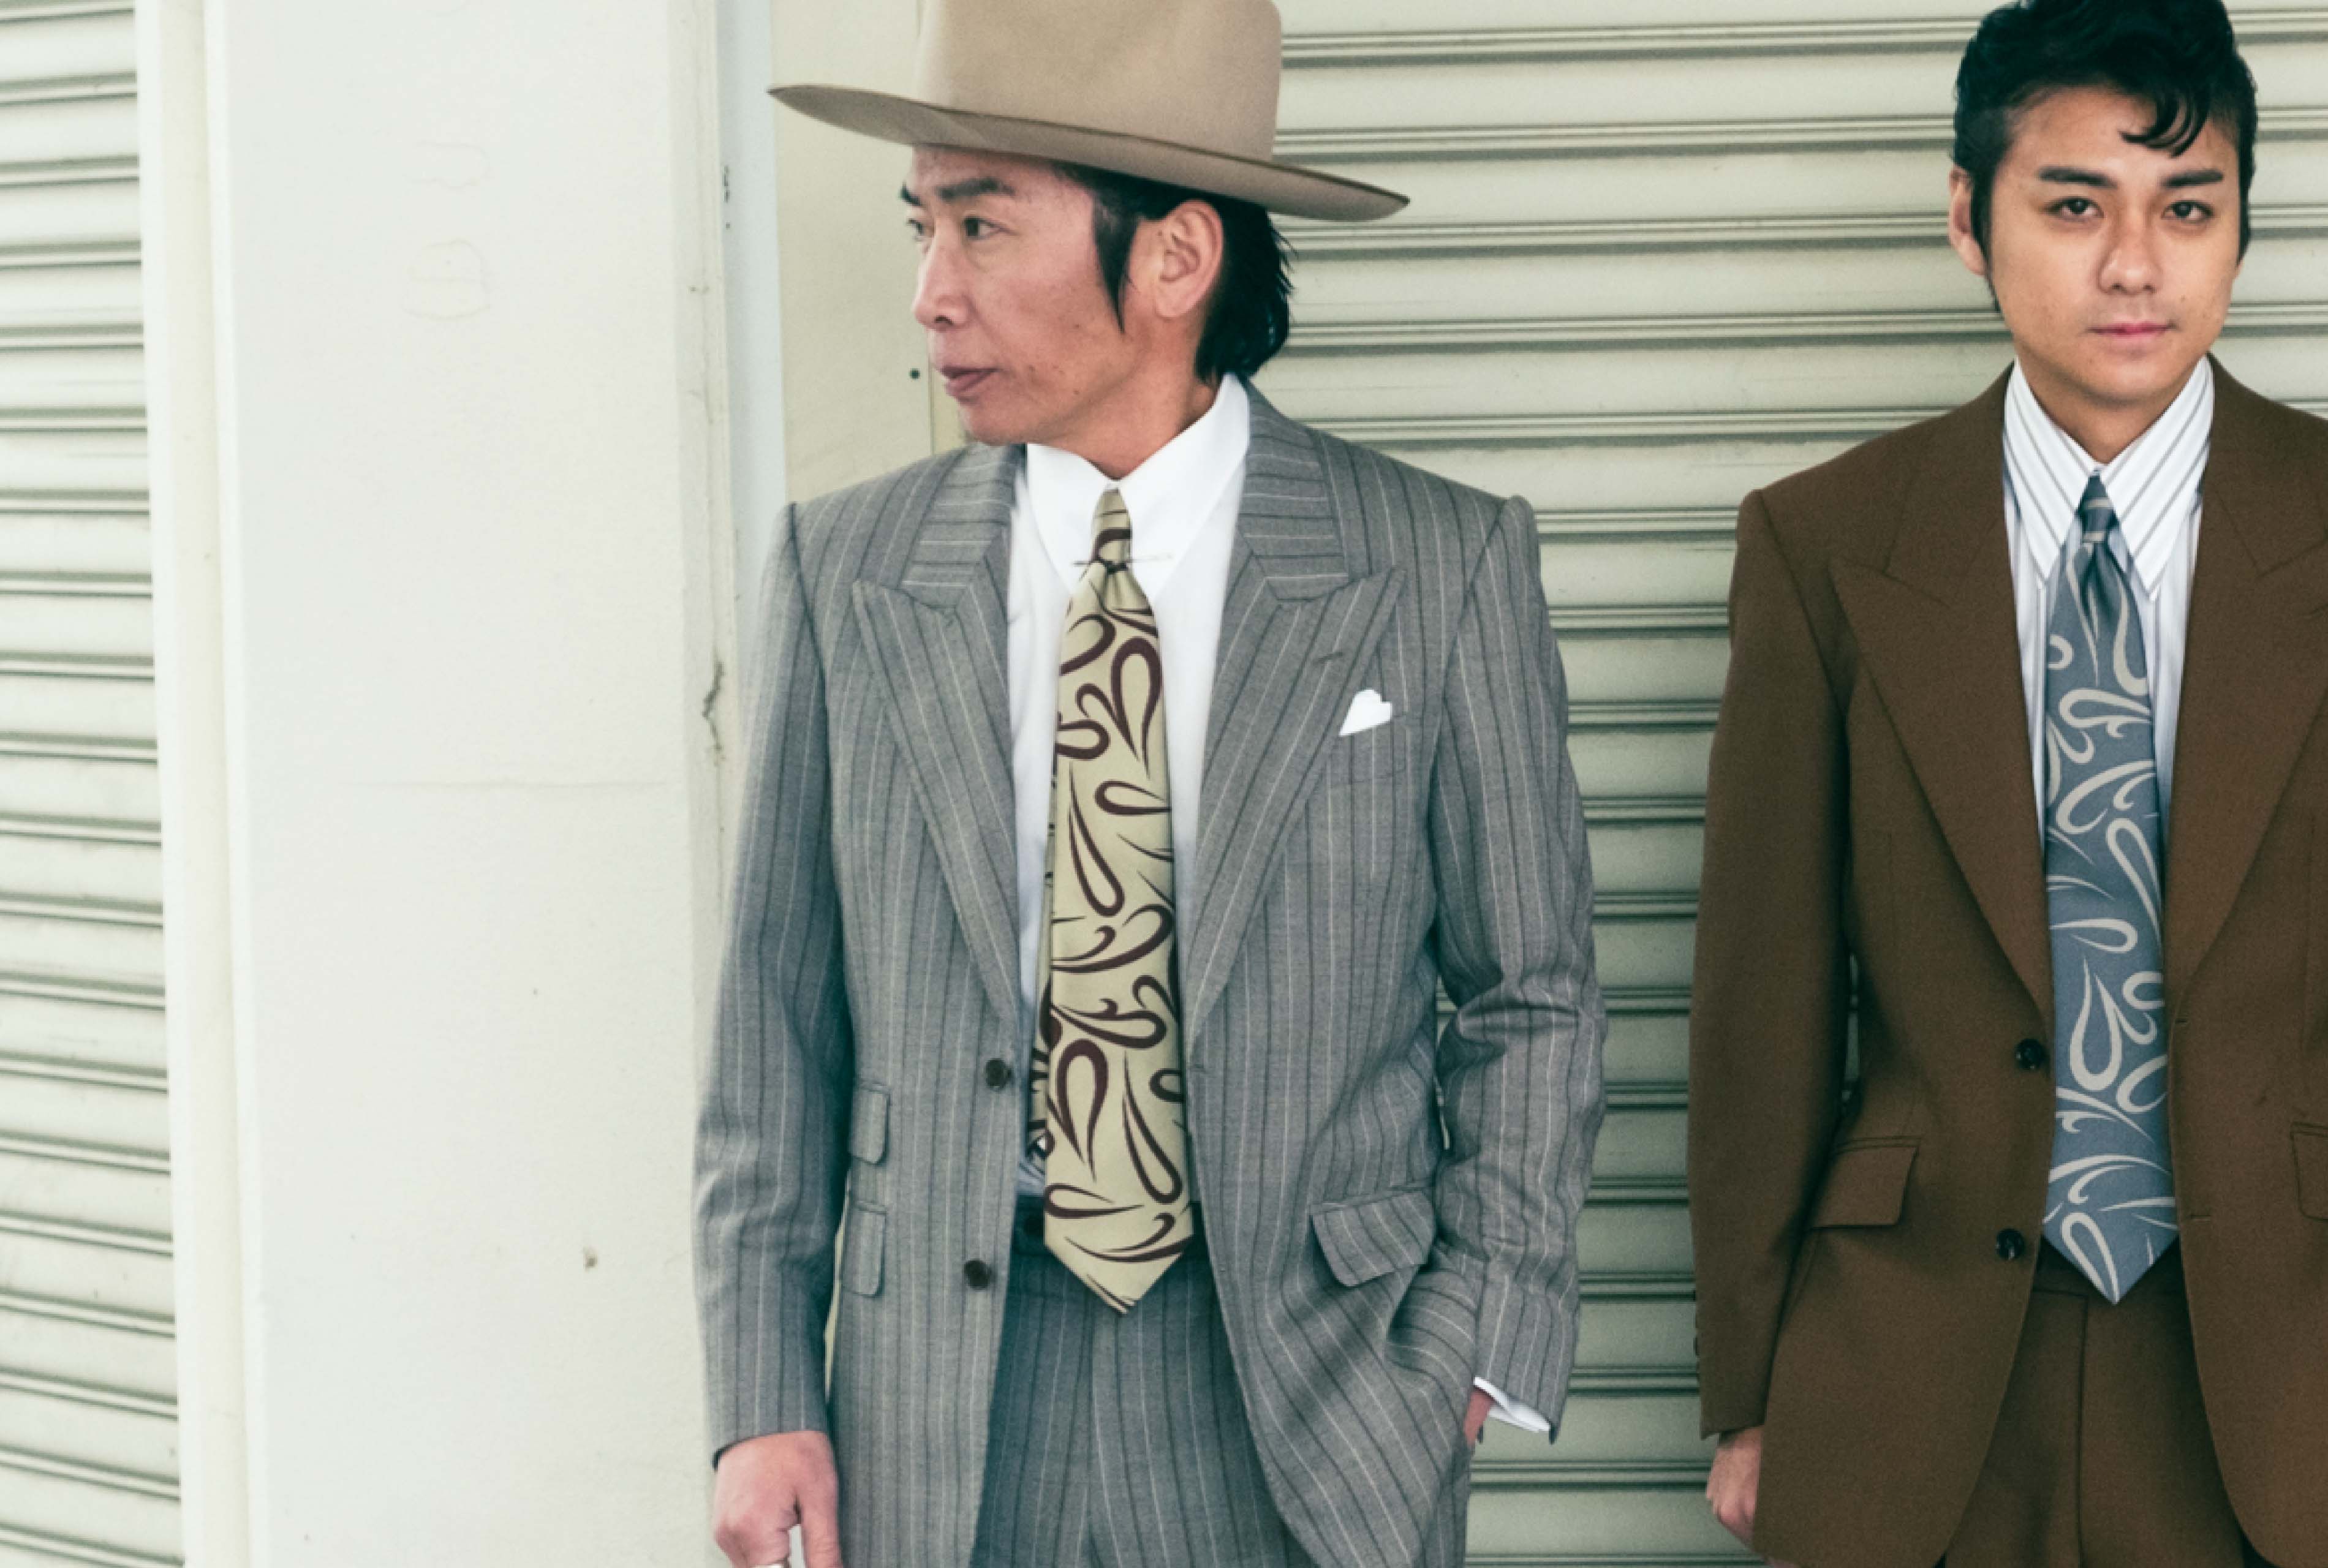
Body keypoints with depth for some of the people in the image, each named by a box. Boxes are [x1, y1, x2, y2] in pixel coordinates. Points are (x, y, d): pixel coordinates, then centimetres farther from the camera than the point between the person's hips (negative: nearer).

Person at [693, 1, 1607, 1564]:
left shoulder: (1445, 571, -4)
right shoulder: (848, 574, 1)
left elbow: (1534, 999, 2)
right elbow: (781, 1013, 4)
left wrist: (1468, 1364, -6)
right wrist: (766, 1402, 0)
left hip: (1316, 1384, -1)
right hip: (945, 1406, 2)